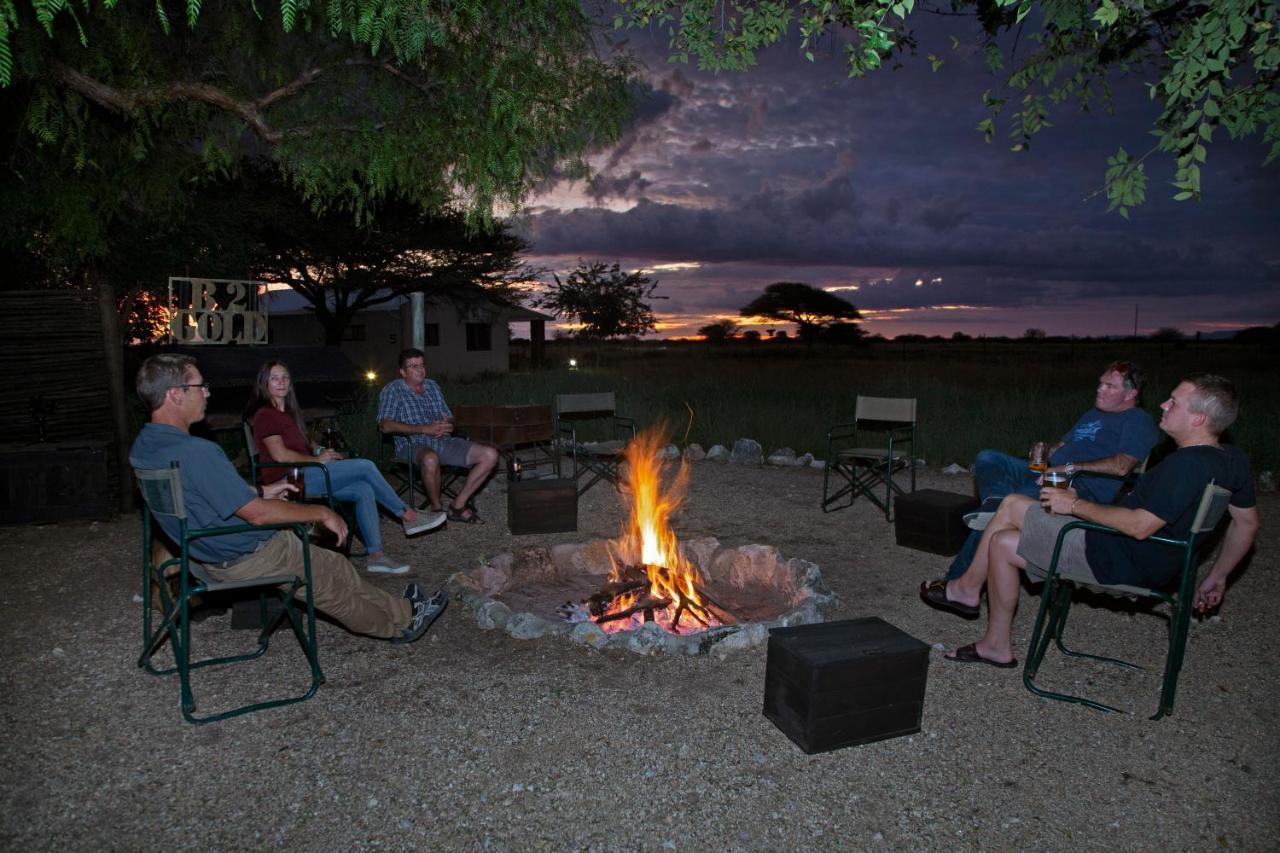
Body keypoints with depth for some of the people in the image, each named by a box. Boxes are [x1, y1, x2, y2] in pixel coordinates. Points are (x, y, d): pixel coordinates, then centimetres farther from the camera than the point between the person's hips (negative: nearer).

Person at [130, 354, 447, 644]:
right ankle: (402, 621, 31)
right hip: (248, 558, -10)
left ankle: (400, 610, 32)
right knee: (335, 575, 10)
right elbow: (257, 513, -29)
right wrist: (322, 513, -17)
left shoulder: (143, 446, -1)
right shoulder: (196, 452, -33)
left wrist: (259, 491, 14)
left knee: (334, 568, 20)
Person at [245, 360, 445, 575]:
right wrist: (317, 459, -8)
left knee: (363, 490, -16)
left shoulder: (287, 412, 23)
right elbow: (280, 455, -15)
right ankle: (408, 517, -11)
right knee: (365, 467, -20)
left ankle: (376, 556, -19)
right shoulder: (264, 414, -6)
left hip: (303, 476, 9)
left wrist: (319, 451, 10)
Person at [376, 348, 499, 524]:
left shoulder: (432, 386, 20)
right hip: (412, 445, -6)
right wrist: (424, 429, -19)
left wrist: (447, 424, -3)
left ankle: (458, 505, -9)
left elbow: (449, 417, 24)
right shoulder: (393, 389, 2)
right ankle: (437, 508, -18)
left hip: (443, 442, 6)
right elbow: (386, 425, -12)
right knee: (431, 459, -43)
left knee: (490, 454, -13)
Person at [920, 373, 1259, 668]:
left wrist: (1075, 504, -17)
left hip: (1119, 562, -10)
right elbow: (1247, 524, 15)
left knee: (1002, 544, -2)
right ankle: (968, 588, 13)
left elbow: (1140, 526, -30)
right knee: (1011, 504, 9)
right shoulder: (1233, 460, 5)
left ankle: (998, 645, 14)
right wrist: (1217, 577, 24)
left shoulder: (1186, 465, -26)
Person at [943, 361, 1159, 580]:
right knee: (987, 458, -7)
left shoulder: (1138, 420, 2)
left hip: (1082, 487, -9)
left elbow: (1122, 466, -14)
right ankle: (996, 500, -37)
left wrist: (1069, 468, -15)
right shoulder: (1092, 414, 30)